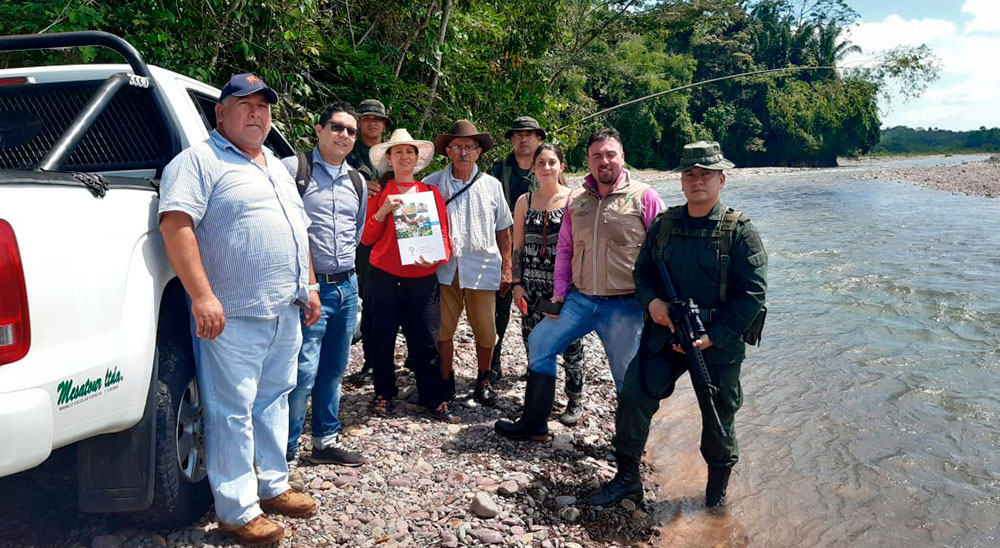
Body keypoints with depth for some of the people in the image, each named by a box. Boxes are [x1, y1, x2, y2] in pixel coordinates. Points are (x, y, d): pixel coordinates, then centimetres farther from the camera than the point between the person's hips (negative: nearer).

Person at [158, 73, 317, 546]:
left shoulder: (277, 166, 19)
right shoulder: (200, 160, -7)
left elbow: (297, 229, 25)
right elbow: (175, 225, -18)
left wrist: (309, 285, 18)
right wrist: (202, 296, -25)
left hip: (286, 311, 8)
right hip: (235, 314, -8)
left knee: (274, 400, 16)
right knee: (233, 412, -2)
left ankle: (273, 486, 29)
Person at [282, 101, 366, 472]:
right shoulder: (293, 169, -5)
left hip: (347, 287, 7)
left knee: (334, 369, 14)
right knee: (303, 371, -10)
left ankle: (325, 440, 27)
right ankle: (285, 455, 3)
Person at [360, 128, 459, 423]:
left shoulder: (431, 192, 8)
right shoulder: (379, 193, 7)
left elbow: (443, 232, 6)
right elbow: (367, 238, 4)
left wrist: (438, 256, -14)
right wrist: (383, 211, -11)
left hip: (422, 279, 0)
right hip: (384, 277, 0)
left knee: (425, 341, 2)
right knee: (382, 340, 9)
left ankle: (434, 399, 14)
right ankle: (384, 393, 26)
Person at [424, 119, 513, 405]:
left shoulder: (491, 185, 8)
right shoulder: (433, 183, 4)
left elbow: (503, 230, 11)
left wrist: (507, 268, 7)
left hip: (481, 268, 0)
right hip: (444, 267, 0)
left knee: (486, 331, 4)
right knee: (442, 328, 5)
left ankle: (483, 380, 25)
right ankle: (446, 380, 23)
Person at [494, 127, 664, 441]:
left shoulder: (644, 197, -6)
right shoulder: (576, 200, 9)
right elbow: (565, 249, 14)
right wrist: (559, 293, 8)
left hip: (625, 306, -5)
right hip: (580, 299, 5)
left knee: (629, 379, 3)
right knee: (540, 341, 6)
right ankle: (533, 424, 20)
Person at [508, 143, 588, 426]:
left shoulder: (574, 199, -2)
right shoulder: (525, 201, 7)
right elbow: (517, 246, 9)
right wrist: (517, 283, 3)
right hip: (532, 283, 3)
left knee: (570, 341, -1)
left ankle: (575, 400, 17)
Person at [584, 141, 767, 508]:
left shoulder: (740, 231, -7)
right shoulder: (664, 224, 5)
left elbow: (752, 293, -10)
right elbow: (643, 269, 14)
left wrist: (712, 337, -17)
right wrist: (652, 301, -9)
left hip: (719, 343, -3)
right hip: (664, 333, 3)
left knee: (719, 417, 11)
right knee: (633, 397, -5)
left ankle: (717, 492, 33)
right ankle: (627, 478, 12)